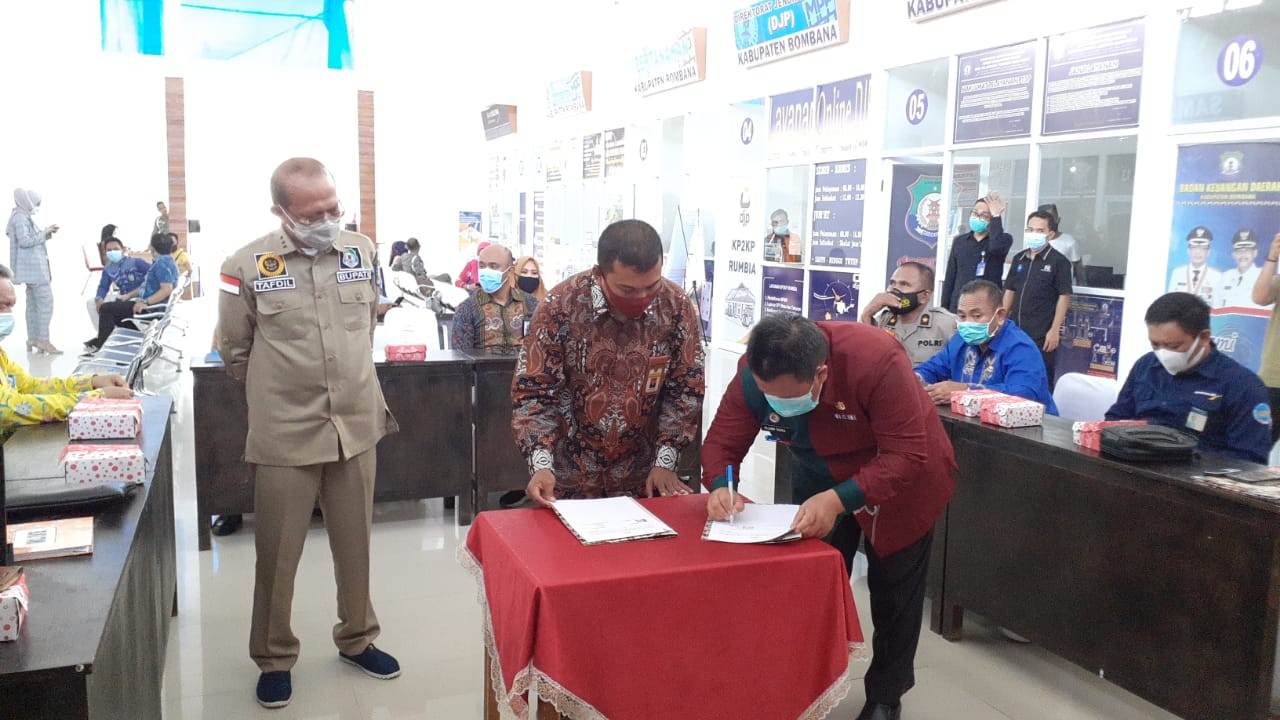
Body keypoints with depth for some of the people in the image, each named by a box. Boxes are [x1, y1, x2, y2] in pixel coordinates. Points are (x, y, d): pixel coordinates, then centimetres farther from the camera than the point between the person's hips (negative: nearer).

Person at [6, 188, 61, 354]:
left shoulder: (25, 217, 19)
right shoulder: (20, 217, -11)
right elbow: (24, 241, -19)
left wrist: (46, 233, 10)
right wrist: (44, 233, -13)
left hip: (34, 266, 11)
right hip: (33, 266, -11)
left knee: (33, 303, 10)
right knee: (46, 301, -13)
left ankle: (33, 339, 12)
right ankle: (43, 339, -14)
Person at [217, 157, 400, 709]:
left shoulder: (361, 251, 1)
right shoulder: (248, 266, -9)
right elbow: (234, 351, 4)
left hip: (357, 428, 3)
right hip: (285, 435, -3)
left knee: (355, 544, 16)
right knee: (278, 554, 9)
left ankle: (356, 639, 36)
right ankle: (274, 659, 29)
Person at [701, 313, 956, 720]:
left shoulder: (876, 360, -42)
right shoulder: (753, 374, -28)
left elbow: (907, 455, -40)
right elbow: (722, 441, -18)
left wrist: (839, 500, -51)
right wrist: (721, 486, -40)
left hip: (902, 478, -3)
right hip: (821, 479, 4)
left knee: (893, 592, 13)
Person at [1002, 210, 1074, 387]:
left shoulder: (1059, 261, -5)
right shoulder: (1018, 259, 12)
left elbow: (1064, 297, -7)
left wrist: (1054, 330, -13)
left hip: (1042, 335, -6)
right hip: (1015, 331, 6)